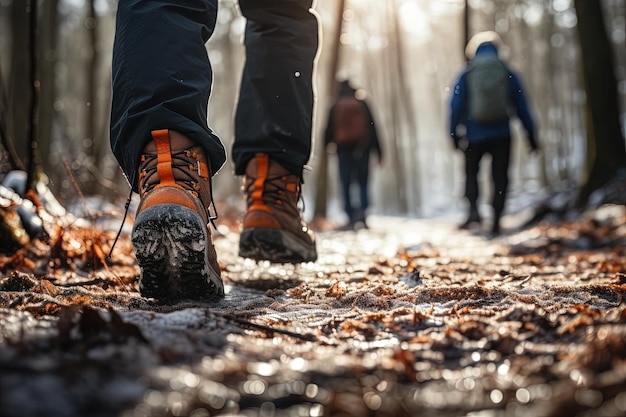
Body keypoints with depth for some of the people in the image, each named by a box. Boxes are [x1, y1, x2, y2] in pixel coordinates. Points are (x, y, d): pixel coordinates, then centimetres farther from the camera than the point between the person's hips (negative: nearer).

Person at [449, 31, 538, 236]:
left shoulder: (466, 75, 2)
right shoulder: (508, 74, 4)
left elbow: (456, 107, -1)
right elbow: (523, 108, 6)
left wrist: (455, 136, 4)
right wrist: (531, 136, 11)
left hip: (475, 136, 0)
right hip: (502, 135, 1)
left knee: (471, 173, 17)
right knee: (500, 178, 9)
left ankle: (473, 211, -4)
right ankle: (496, 222, 5)